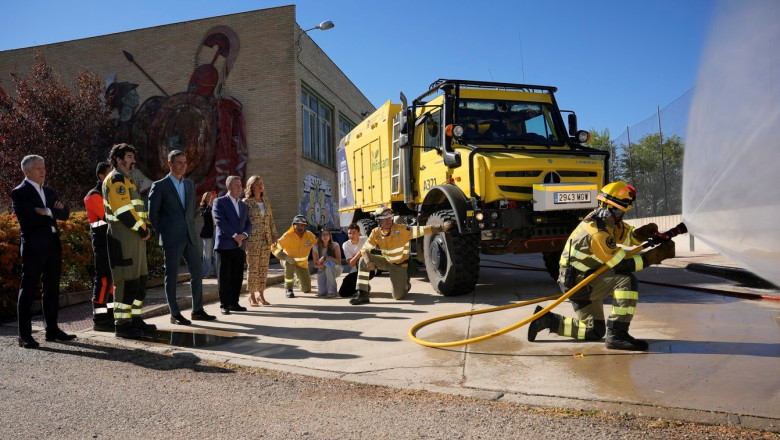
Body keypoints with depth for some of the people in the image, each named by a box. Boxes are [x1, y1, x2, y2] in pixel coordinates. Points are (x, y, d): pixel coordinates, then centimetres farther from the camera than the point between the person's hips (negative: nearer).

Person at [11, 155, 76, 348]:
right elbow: (30, 218, -18)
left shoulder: (49, 192, 17)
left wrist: (48, 212, -9)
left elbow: (65, 213, 8)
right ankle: (25, 335, 3)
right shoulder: (19, 192, -5)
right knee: (28, 290, -2)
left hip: (53, 245, 7)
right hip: (33, 247, -7)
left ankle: (52, 329, 21)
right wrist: (53, 213, -9)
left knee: (52, 290, 11)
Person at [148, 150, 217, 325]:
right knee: (172, 276, 2)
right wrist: (163, 234, -3)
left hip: (190, 237, 6)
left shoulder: (190, 184, 14)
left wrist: (191, 228, 14)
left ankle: (197, 310, 17)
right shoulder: (159, 186, -4)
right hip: (172, 239, -6)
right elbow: (153, 214, -3)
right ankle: (174, 314, 10)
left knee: (197, 273, 7)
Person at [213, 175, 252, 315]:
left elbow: (248, 224, 14)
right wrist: (234, 235, -15)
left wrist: (243, 235, -7)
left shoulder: (244, 206, 20)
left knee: (237, 277, 6)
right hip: (225, 245, -5)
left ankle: (234, 302, 15)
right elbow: (220, 221, -11)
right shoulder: (219, 202, 1)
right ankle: (224, 305, 5)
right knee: (224, 276, -1)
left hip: (240, 246, 5)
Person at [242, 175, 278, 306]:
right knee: (252, 267, -2)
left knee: (264, 267, 7)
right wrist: (245, 239, -12)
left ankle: (261, 295, 16)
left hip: (266, 239, 5)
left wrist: (274, 235, 10)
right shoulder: (246, 202, -3)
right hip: (252, 239, -5)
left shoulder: (266, 201, 12)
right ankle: (252, 297, 8)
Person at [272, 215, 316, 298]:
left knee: (307, 290, 0)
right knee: (289, 263, -41)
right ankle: (288, 289, -20)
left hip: (302, 264, 3)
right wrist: (286, 257, -38)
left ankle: (299, 277, 36)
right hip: (289, 261, -3)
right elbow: (275, 249, -24)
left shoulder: (310, 235, -16)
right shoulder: (288, 235, -23)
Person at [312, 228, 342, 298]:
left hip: (335, 269, -2)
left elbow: (338, 261, -21)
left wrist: (325, 258, -31)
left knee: (329, 264, -39)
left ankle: (332, 291, -28)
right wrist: (322, 265, -22)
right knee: (321, 293, -20)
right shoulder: (315, 248, -8)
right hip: (322, 271, 2)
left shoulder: (335, 245, -12)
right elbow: (315, 264, 0)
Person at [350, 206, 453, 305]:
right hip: (386, 261, 3)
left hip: (400, 265, -3)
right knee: (363, 260, -20)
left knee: (398, 296, -7)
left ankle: (405, 284, 32)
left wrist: (441, 227, -46)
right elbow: (365, 249, -9)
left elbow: (422, 230, -32)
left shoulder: (402, 230, -25)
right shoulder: (376, 233, -13)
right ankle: (362, 294, -15)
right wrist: (368, 261, -31)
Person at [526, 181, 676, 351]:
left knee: (595, 332, 15)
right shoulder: (597, 232, -26)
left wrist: (643, 232, -10)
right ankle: (617, 335, -20)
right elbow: (622, 265, -23)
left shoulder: (607, 219, 3)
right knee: (627, 280, -24)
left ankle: (547, 319, 18)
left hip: (579, 281, 10)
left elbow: (628, 236, 12)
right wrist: (655, 256, -20)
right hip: (577, 282, -10)